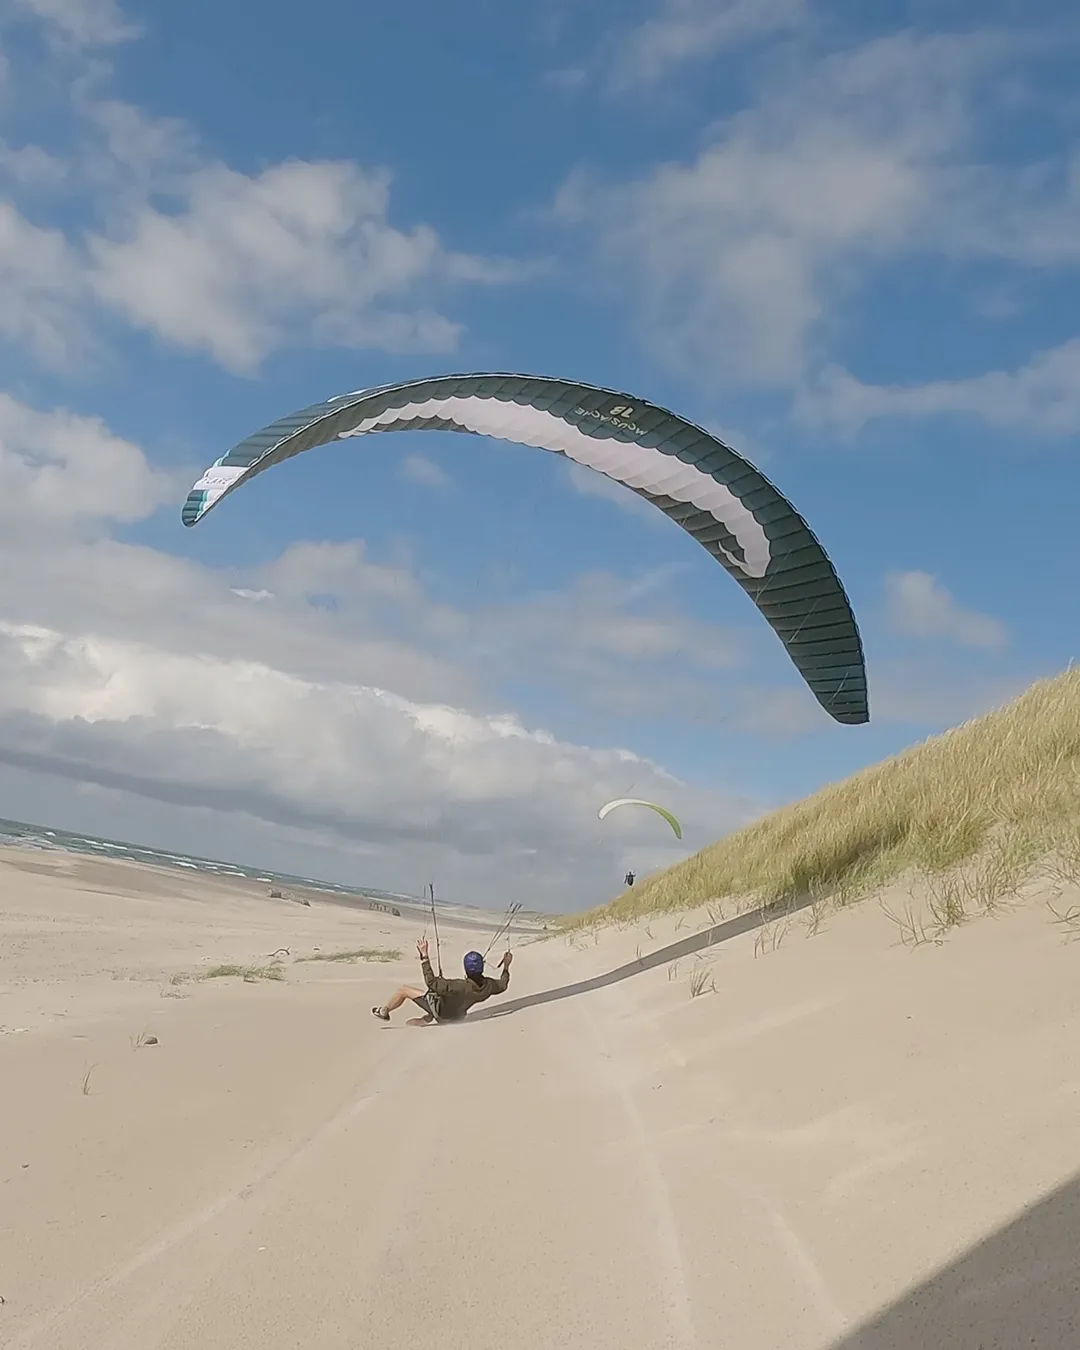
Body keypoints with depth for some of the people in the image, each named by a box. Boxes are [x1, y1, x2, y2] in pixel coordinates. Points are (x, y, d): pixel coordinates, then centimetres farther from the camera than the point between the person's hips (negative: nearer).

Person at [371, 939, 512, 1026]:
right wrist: (506, 965, 9)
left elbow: (431, 982, -41)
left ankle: (383, 1012, 30)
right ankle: (427, 1019, 40)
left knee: (404, 990, 6)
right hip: (456, 1015, 6)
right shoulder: (488, 985, -25)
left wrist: (424, 955, -42)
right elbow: (503, 985, -1)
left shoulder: (460, 986, -42)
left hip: (441, 1011, -6)